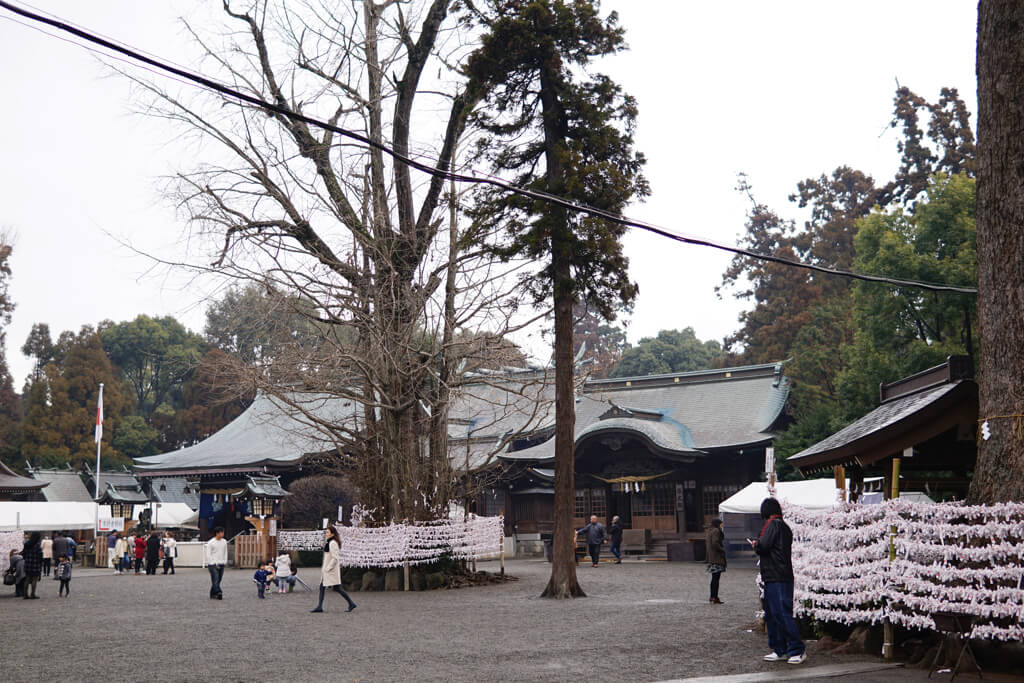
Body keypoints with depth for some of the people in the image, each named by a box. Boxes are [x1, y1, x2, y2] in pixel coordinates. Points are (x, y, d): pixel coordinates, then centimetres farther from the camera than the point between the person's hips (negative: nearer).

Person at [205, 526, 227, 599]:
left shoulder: (224, 542, 10)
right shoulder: (210, 543, -7)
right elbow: (208, 555, -7)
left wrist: (225, 562, 6)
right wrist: (215, 564, -11)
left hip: (221, 564, 6)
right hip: (213, 564, -6)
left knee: (218, 580, 6)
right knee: (215, 580, -13)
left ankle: (213, 594, 13)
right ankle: (219, 593, -22)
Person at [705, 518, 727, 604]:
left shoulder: (708, 531, 15)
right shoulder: (716, 531, -13)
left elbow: (705, 543, 19)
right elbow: (715, 543, -22)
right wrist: (723, 550, -11)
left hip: (710, 557, 10)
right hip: (717, 557, -10)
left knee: (714, 578, 16)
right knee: (716, 578, -8)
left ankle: (712, 597, 19)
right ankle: (714, 598, -8)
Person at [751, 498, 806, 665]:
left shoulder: (773, 525, -11)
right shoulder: (785, 526, 17)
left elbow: (763, 546, -17)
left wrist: (755, 544, 4)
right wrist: (759, 545, 18)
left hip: (776, 578, -10)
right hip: (782, 577, 10)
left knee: (782, 613, -9)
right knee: (771, 615, 14)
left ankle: (798, 649, -8)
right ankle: (779, 650, 16)